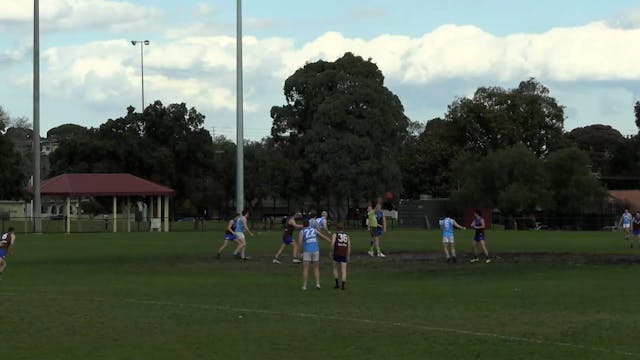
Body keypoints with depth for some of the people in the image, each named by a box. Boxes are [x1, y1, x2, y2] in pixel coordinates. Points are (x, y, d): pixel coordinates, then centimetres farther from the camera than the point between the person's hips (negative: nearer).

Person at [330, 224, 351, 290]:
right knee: (344, 270, -1)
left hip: (337, 254, -2)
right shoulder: (347, 236, 15)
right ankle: (343, 284, -16)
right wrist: (348, 256, 9)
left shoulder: (335, 235, 7)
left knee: (335, 268, 17)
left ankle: (337, 283, 8)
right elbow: (349, 246, 6)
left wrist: (332, 252, 1)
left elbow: (332, 244, -10)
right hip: (344, 255, 2)